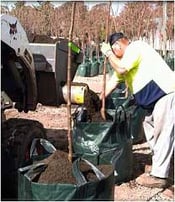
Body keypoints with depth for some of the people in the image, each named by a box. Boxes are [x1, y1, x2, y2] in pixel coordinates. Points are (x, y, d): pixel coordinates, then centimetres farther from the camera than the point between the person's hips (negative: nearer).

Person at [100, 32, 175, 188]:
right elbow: (114, 81, 24)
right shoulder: (125, 58, 22)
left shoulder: (135, 47, -8)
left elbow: (121, 68, -20)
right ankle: (159, 165, 25)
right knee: (149, 125, 17)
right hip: (156, 98, 11)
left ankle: (158, 176, -7)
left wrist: (108, 53, -5)